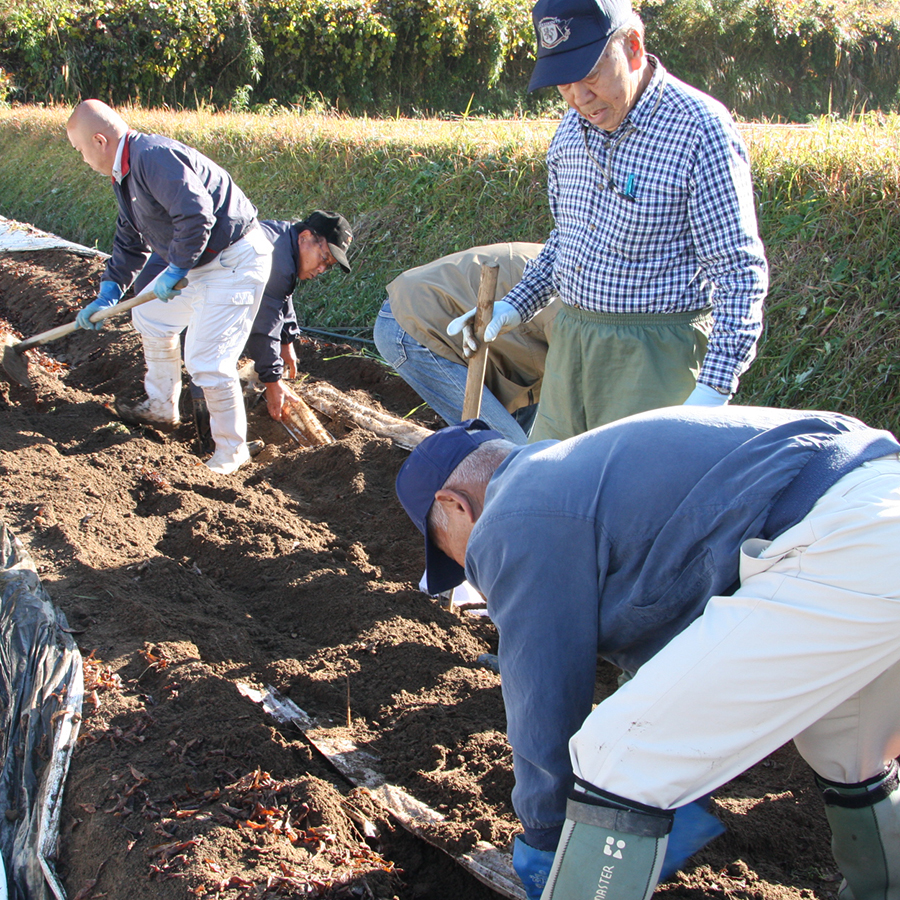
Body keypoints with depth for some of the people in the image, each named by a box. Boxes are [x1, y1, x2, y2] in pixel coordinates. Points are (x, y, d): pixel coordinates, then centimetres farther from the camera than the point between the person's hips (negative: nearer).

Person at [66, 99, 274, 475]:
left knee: (205, 360, -13)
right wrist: (108, 292, 13)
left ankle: (232, 450, 5)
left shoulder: (153, 157, -23)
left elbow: (196, 213, -33)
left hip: (235, 263, -11)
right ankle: (160, 408, 39)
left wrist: (176, 268, -22)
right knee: (150, 316, 23)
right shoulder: (127, 172, 12)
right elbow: (130, 240, 21)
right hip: (198, 260, 11)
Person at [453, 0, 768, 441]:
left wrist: (713, 391, -21)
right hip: (570, 339, 7)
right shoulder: (572, 128, 7)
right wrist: (516, 305, 10)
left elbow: (739, 271, -15)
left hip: (656, 350, -7)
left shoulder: (699, 129, -15)